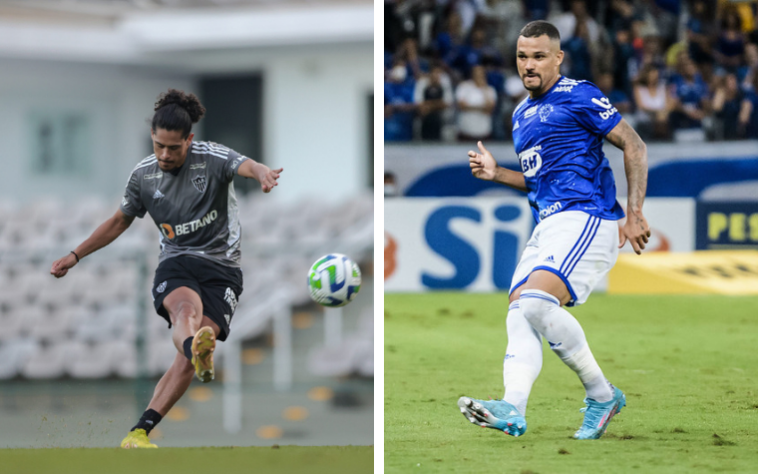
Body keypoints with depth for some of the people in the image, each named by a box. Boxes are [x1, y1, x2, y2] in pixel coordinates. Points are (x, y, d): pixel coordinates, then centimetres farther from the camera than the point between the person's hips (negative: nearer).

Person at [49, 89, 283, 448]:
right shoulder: (143, 175, 7)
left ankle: (140, 432, -18)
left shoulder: (212, 158, -6)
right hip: (176, 262, 1)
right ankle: (196, 350, -74)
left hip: (222, 268, -1)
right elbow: (118, 222, 22)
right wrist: (75, 256, 22)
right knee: (187, 306, -37)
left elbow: (245, 166, -28)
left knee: (188, 359, -18)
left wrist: (263, 174, -53)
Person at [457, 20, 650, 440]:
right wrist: (496, 173, 14)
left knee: (538, 301, -24)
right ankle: (512, 409, -24)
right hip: (548, 228, 9)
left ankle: (602, 395, -10)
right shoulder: (521, 114, 21)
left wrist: (634, 214, -10)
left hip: (587, 218, -9)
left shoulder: (578, 97, -5)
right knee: (519, 316, -8)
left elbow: (634, 147, -5)